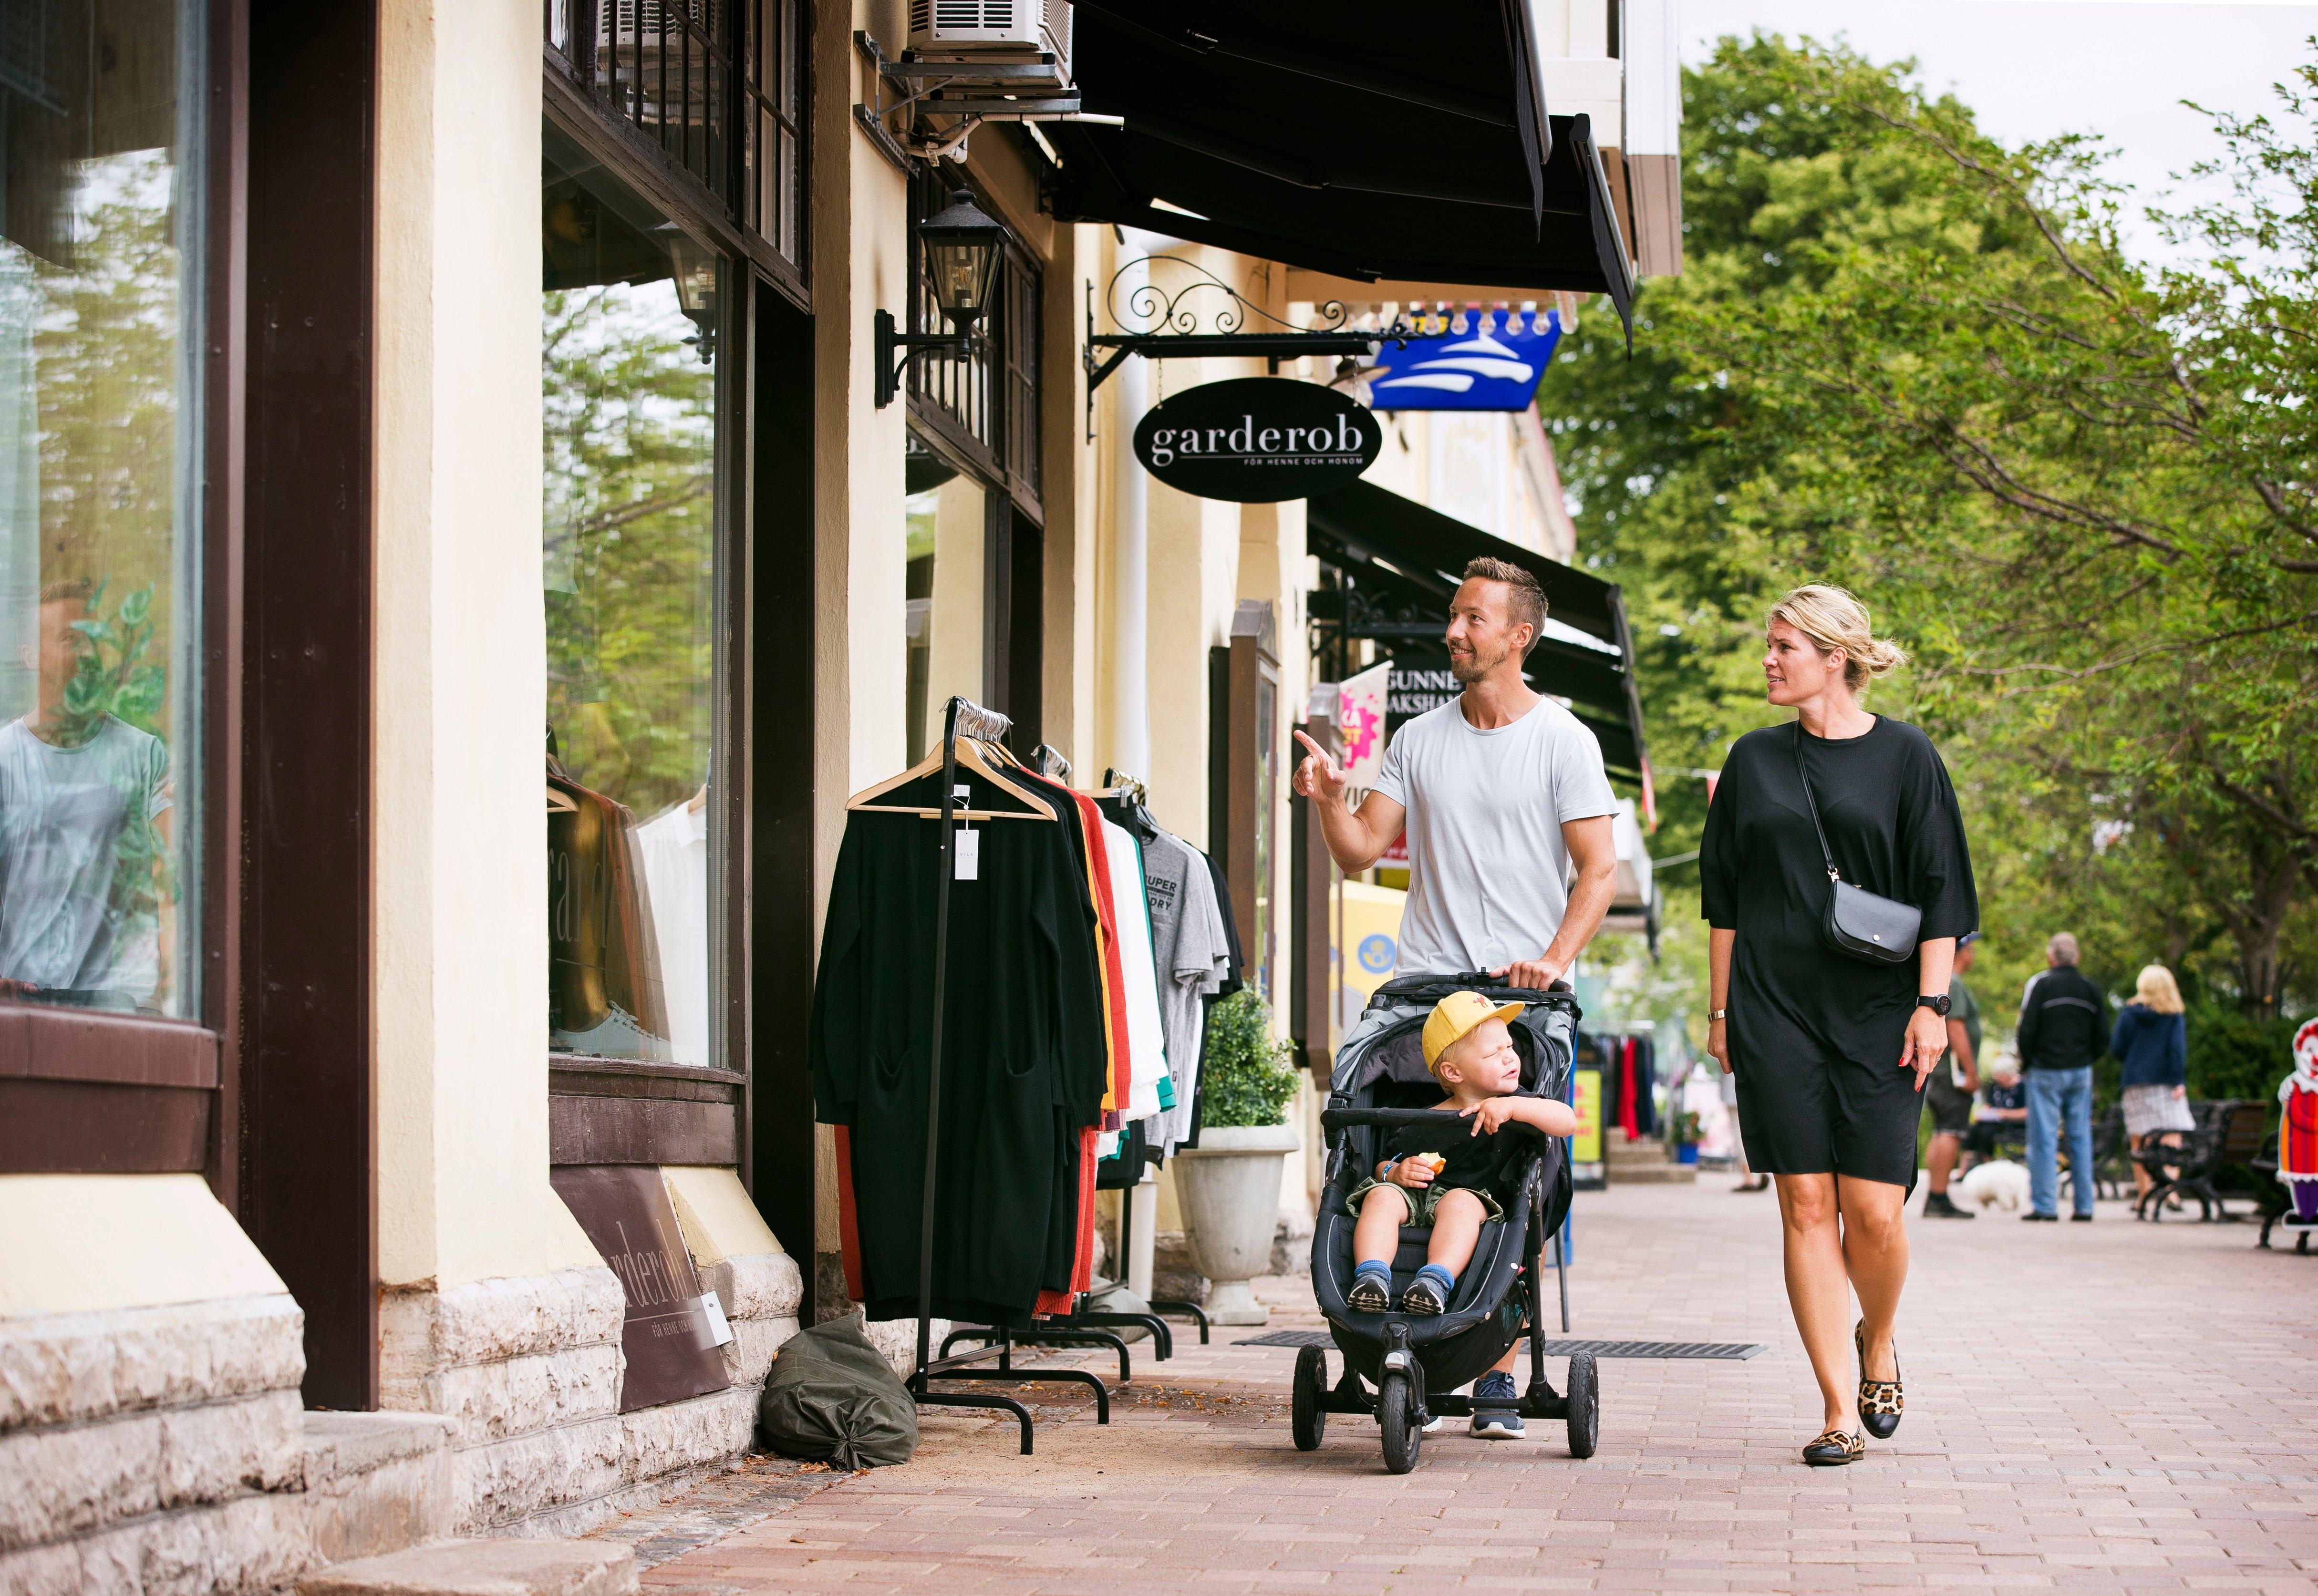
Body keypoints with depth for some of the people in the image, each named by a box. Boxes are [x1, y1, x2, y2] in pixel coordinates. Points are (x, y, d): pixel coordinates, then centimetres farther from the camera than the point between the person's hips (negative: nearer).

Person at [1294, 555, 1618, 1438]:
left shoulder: (1563, 740, 3)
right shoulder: (1419, 740, 13)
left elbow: (1599, 869, -2)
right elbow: (1361, 850, 11)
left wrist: (1553, 958, -16)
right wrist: (1327, 797, -9)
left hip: (1524, 995, -3)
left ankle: (1499, 1374, 0)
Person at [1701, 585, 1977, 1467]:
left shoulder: (1904, 756, 2)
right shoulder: (1755, 759, 10)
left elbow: (1938, 891, 0)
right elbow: (1724, 895, 13)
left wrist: (1931, 1005, -7)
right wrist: (1719, 1007, 8)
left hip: (1877, 1007, -2)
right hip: (1774, 1009, 2)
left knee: (1873, 1212, -7)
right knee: (1807, 1207, -3)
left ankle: (1876, 1342, 24)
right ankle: (1841, 1411, 1)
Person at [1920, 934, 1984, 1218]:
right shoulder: (1952, 983, -12)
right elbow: (1955, 1028, -19)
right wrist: (1971, 1072, -20)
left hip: (1934, 1072, 10)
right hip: (1953, 1071, -10)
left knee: (1941, 1133, 11)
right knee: (1951, 1133, -12)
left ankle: (1933, 1200, 10)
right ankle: (1939, 1198, -16)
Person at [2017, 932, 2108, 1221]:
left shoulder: (2041, 983, -6)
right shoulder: (2091, 989, 8)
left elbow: (2027, 1030, -10)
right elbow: (2103, 1037, 9)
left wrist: (2026, 1065, 3)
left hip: (2046, 1071, -4)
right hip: (2082, 1073, 4)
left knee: (2044, 1140, -3)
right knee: (2081, 1138, 7)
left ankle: (2045, 1205, -6)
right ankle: (2084, 1206, 7)